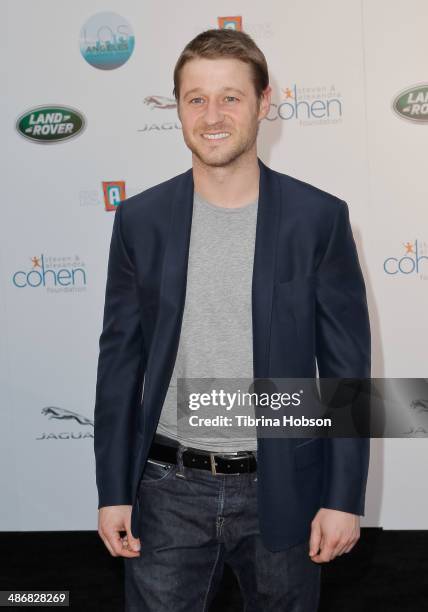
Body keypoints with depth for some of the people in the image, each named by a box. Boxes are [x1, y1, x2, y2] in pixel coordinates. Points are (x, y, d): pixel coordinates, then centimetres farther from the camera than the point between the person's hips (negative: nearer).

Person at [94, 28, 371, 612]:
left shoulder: (320, 217, -6)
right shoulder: (140, 219, -1)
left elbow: (346, 366, -3)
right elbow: (120, 359, 3)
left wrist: (345, 498, -5)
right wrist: (113, 491, 2)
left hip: (282, 487, 0)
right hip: (168, 489, 1)